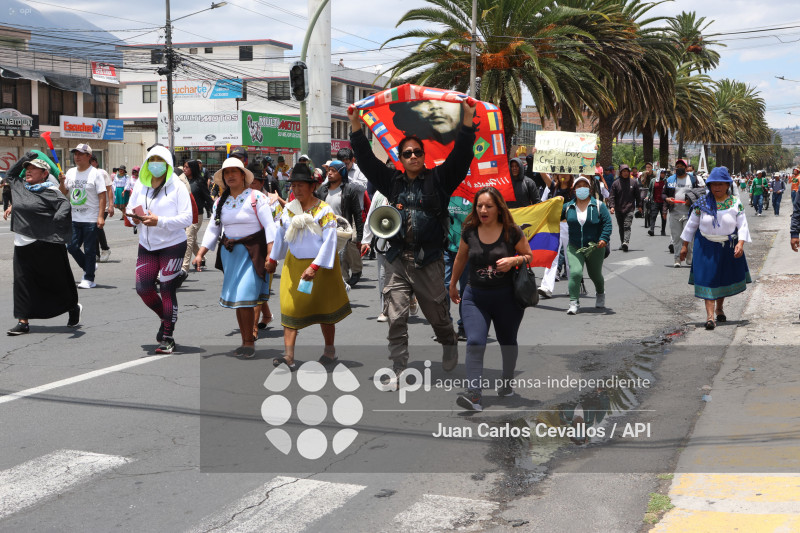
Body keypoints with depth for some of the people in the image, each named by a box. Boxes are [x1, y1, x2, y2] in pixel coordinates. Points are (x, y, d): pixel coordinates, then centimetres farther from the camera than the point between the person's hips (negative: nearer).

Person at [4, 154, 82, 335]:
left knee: (57, 280, 7)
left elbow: (64, 204, -22)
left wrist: (59, 216, -44)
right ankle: (23, 322, 6)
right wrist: (24, 159, 15)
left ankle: (73, 308, 31)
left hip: (46, 245, -6)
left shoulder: (50, 191, -9)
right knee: (22, 281, 2)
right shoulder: (20, 186, 11)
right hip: (23, 245, 6)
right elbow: (10, 175, 29)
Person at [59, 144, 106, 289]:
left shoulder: (95, 173, -5)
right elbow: (63, 193, 14)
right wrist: (62, 182, -7)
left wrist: (101, 216, -16)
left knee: (89, 250, 0)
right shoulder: (70, 172, 11)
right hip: (74, 218, 6)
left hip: (91, 219, -5)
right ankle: (88, 267, 27)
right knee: (71, 246, 4)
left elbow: (102, 196, -9)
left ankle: (89, 279, 8)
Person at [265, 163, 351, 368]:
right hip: (294, 263, 4)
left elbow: (329, 241, -19)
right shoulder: (288, 209, 1)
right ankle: (288, 356, -8)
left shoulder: (324, 211, -14)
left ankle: (330, 351, 24)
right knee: (291, 307, -5)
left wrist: (314, 267, -25)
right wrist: (273, 259, 23)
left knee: (324, 307, 9)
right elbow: (281, 235, 15)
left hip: (321, 265, -4)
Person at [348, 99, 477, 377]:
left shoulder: (438, 179, 3)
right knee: (396, 318, -2)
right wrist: (356, 125, 3)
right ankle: (398, 370, 4)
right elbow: (366, 159, 9)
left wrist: (467, 119, -16)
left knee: (438, 315, 8)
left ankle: (450, 346, 38)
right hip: (398, 261, 2)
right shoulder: (393, 181, 11)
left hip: (429, 261, -2)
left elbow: (460, 155, -7)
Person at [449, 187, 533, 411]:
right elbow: (460, 259, 16)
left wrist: (514, 260, -17)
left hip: (507, 297, -1)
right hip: (475, 296, 1)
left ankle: (507, 383, 40)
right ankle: (474, 396, -24)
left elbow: (530, 256, 4)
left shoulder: (512, 232, -7)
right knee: (474, 343, -16)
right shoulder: (469, 232, 0)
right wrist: (452, 285, 26)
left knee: (507, 342, 17)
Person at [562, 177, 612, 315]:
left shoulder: (598, 205, -1)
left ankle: (600, 294, 46)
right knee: (575, 272, -19)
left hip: (595, 248, 0)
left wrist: (604, 239, -17)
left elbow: (607, 223, -6)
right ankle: (574, 303, -16)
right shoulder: (568, 207, 5)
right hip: (574, 248, 0)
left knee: (595, 275, 15)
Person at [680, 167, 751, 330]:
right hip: (706, 247, -1)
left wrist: (740, 243, -21)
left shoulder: (736, 203, -3)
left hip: (728, 247, 1)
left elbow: (742, 225, -5)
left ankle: (719, 308, 37)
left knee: (724, 278, 14)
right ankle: (710, 316, -12)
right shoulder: (702, 203, -3)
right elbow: (691, 224, 4)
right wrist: (685, 245, 4)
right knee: (708, 278, -8)